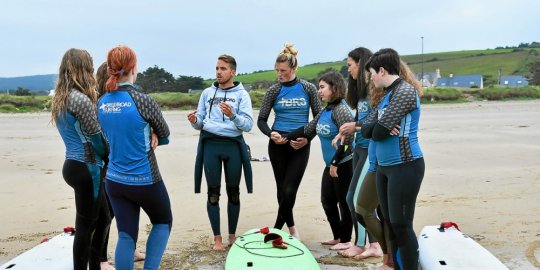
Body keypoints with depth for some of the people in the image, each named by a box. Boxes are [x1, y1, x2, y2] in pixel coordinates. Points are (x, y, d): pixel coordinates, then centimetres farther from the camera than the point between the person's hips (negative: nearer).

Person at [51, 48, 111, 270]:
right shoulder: (81, 99, -18)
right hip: (86, 168, -9)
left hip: (73, 165, 9)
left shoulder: (60, 99, 10)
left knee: (103, 218, 20)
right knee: (86, 226, 3)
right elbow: (96, 138, -13)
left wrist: (103, 159, 6)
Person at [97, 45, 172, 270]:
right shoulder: (142, 101, -18)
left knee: (126, 235, 12)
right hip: (144, 180, -5)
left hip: (115, 180, 5)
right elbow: (164, 134, -4)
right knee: (163, 221, 20)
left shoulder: (101, 103, -1)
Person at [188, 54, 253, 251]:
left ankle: (232, 235, 21)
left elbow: (248, 125, -7)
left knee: (233, 192, 8)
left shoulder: (242, 94, 3)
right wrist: (195, 121, -9)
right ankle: (217, 237, 13)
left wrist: (232, 115, -24)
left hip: (233, 145, -1)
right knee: (213, 193, 3)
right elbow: (200, 123, 13)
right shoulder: (207, 93, 12)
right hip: (210, 144, 2)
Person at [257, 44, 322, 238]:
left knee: (289, 190, -8)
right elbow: (261, 120, 3)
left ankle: (277, 229, 9)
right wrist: (271, 134, -17)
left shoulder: (308, 88, 1)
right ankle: (291, 226, 27)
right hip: (278, 145, 1)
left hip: (300, 146, -1)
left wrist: (308, 138, -10)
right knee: (282, 189, 8)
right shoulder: (274, 91, 2)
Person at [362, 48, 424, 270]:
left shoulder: (405, 91, -13)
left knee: (402, 226, -4)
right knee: (390, 224, 12)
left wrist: (380, 129, 1)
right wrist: (382, 128, -13)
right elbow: (367, 129, 6)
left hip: (405, 167, -9)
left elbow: (379, 131, -20)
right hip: (384, 167, 9)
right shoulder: (386, 95, 15)